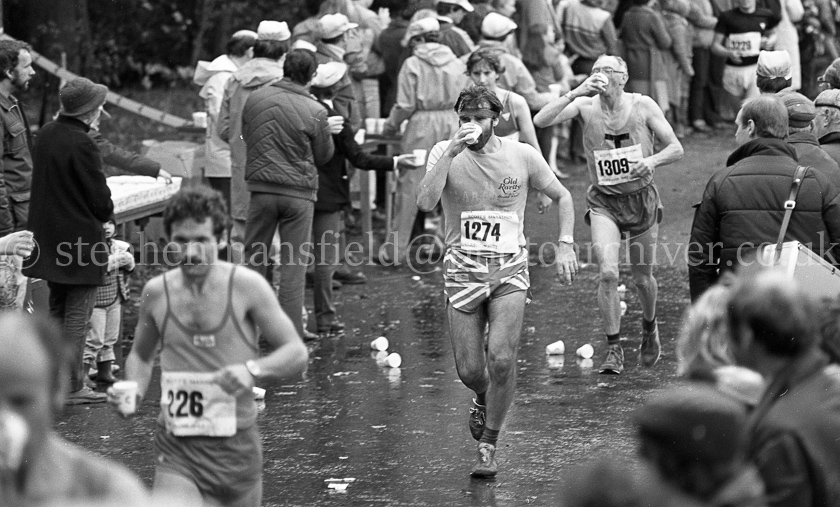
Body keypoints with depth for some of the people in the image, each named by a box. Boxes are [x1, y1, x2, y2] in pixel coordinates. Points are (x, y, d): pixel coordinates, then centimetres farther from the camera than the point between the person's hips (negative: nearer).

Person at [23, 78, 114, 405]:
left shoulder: (46, 134, 4)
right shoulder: (82, 145, -21)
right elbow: (100, 198, -16)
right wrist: (103, 216, 4)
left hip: (49, 238, 8)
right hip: (80, 238, -8)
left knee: (56, 310, 18)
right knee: (78, 315, -1)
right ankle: (72, 386, 1)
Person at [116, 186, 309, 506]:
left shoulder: (246, 286, -6)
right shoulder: (156, 292, 1)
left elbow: (297, 354, -3)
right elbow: (141, 356, 20)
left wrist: (253, 369, -22)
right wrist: (135, 390, -1)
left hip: (236, 447, 0)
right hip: (177, 454, 0)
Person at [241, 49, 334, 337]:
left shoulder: (255, 99, -3)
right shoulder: (315, 111, -12)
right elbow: (324, 156, 0)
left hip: (261, 188, 2)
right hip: (298, 191, -2)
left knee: (254, 259, 13)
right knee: (294, 265, 4)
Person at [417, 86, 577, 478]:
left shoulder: (522, 156, 1)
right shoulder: (447, 156, -2)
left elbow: (562, 197, 13)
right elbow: (425, 202, -20)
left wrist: (565, 244, 0)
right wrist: (451, 153, -24)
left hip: (509, 272, -1)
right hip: (463, 272, 1)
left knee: (501, 358, -18)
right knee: (469, 370, 1)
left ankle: (488, 446, -1)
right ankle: (484, 401, 39)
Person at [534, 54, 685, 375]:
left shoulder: (642, 106, -8)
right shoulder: (586, 107, -8)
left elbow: (676, 148, -4)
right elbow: (541, 121, -23)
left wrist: (652, 161, -24)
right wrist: (576, 92, -30)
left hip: (642, 198, 1)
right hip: (604, 201, -1)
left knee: (642, 278, 10)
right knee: (607, 273, -18)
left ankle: (649, 327, 41)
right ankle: (614, 349, -8)